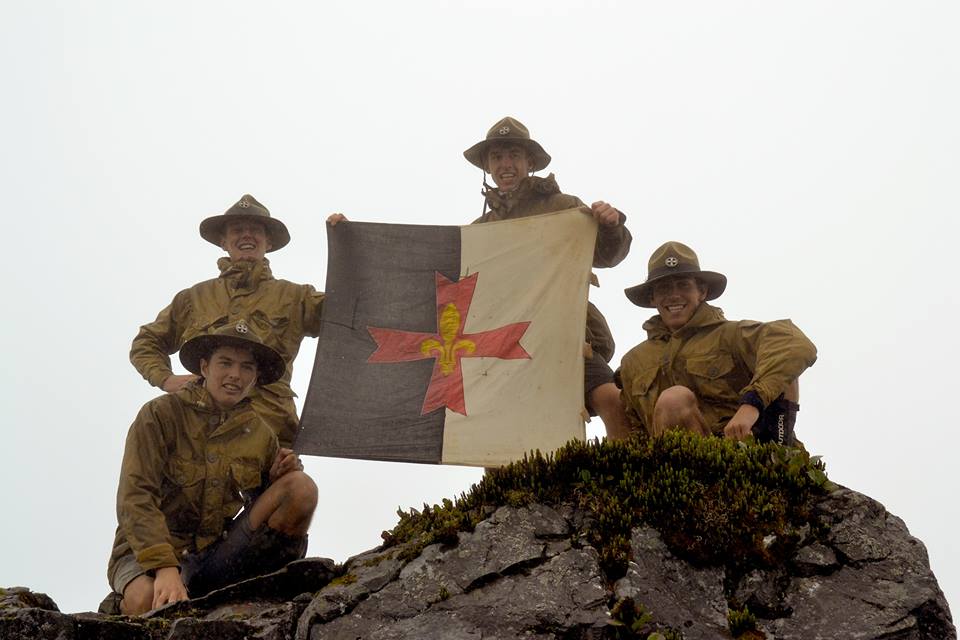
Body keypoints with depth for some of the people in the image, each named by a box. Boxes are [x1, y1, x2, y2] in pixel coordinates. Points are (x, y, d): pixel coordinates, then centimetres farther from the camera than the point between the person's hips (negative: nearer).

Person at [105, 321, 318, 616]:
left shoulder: (261, 435, 8)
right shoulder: (160, 415, -7)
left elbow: (265, 508, 18)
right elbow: (135, 500, -18)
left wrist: (279, 479, -6)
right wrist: (165, 567, -32)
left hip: (214, 553, 4)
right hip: (148, 553, -4)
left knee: (302, 487, -13)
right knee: (148, 601, -41)